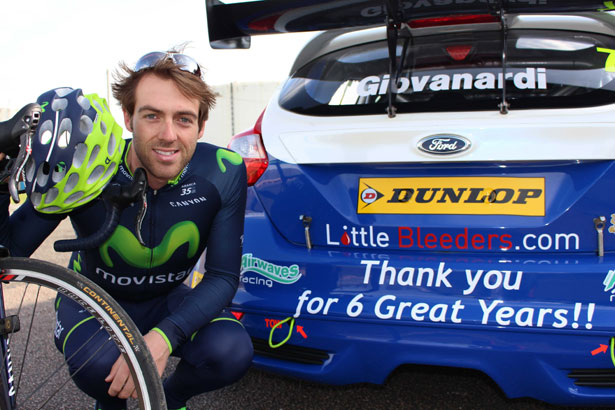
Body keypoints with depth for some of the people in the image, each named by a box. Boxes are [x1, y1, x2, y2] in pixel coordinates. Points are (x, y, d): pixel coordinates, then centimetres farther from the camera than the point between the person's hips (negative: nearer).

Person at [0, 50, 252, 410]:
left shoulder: (223, 174, -23)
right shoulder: (83, 171, -25)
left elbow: (223, 276, -19)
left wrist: (164, 336, -35)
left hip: (168, 300, 1)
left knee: (232, 351, -27)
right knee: (99, 363, -34)